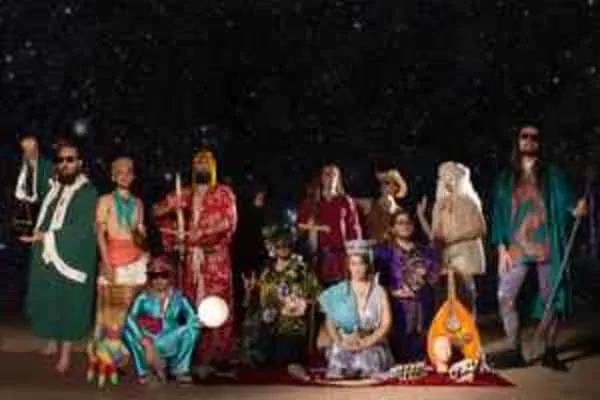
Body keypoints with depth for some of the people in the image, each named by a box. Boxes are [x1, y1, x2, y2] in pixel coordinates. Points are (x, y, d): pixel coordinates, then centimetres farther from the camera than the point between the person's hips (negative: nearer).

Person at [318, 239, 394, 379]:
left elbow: (386, 323, 0)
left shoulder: (378, 291, 5)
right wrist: (340, 342, -12)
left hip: (372, 346, 0)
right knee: (335, 378, -22)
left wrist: (366, 342, -12)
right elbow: (329, 322, 5)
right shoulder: (338, 291, 8)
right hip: (342, 346, 1)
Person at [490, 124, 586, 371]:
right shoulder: (506, 177, 10)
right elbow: (499, 213, 7)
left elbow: (564, 201, 1)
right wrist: (501, 247, -2)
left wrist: (575, 209, -23)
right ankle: (514, 351, 3)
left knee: (551, 298, 2)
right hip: (516, 247, 1)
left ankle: (550, 353, 12)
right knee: (505, 297, -8)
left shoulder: (552, 174, 8)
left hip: (547, 246, -1)